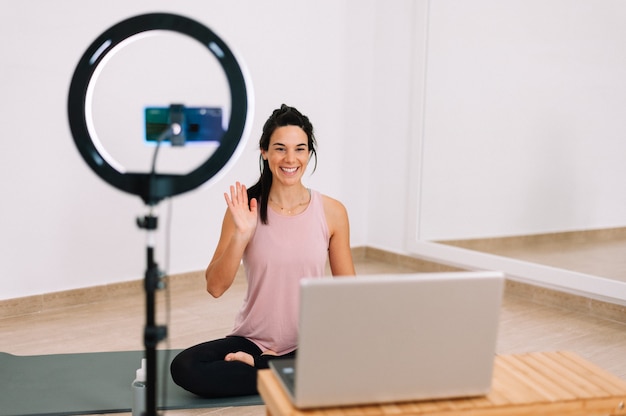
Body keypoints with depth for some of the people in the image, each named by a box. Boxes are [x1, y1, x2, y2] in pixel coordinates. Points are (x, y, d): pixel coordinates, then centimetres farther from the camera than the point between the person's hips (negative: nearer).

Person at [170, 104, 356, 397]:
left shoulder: (331, 211, -3)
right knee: (184, 367, -25)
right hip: (253, 340, 0)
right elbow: (215, 287, -8)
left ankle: (256, 365, -8)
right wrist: (241, 235, -22)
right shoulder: (245, 209, -6)